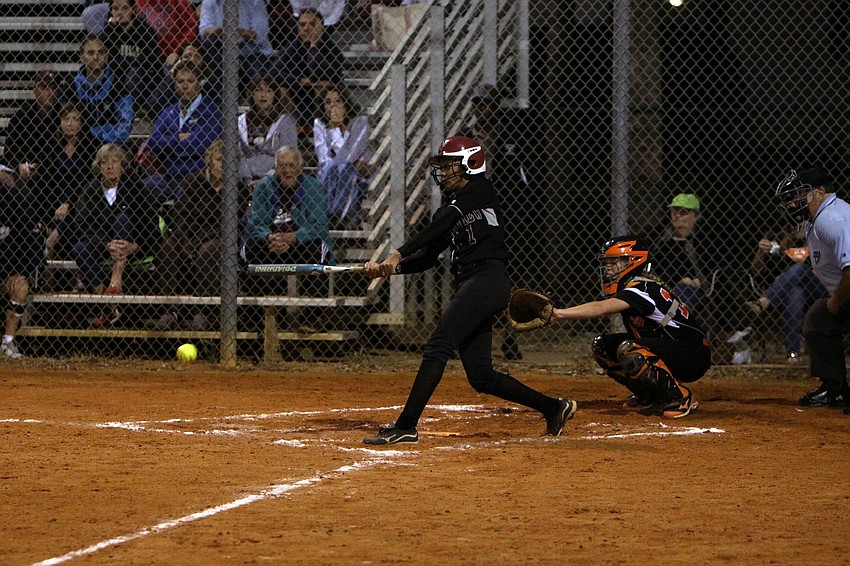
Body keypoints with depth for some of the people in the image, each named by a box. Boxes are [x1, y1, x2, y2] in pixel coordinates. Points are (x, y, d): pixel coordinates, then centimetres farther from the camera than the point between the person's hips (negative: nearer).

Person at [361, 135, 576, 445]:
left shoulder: (479, 192, -1)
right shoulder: (451, 208, 24)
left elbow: (440, 225, -15)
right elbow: (428, 257, 17)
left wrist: (398, 254, -24)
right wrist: (390, 268, 0)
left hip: (488, 278, -9)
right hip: (470, 286, 9)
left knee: (437, 348, -19)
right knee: (481, 377, 6)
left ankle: (406, 425, -23)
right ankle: (553, 408, 16)